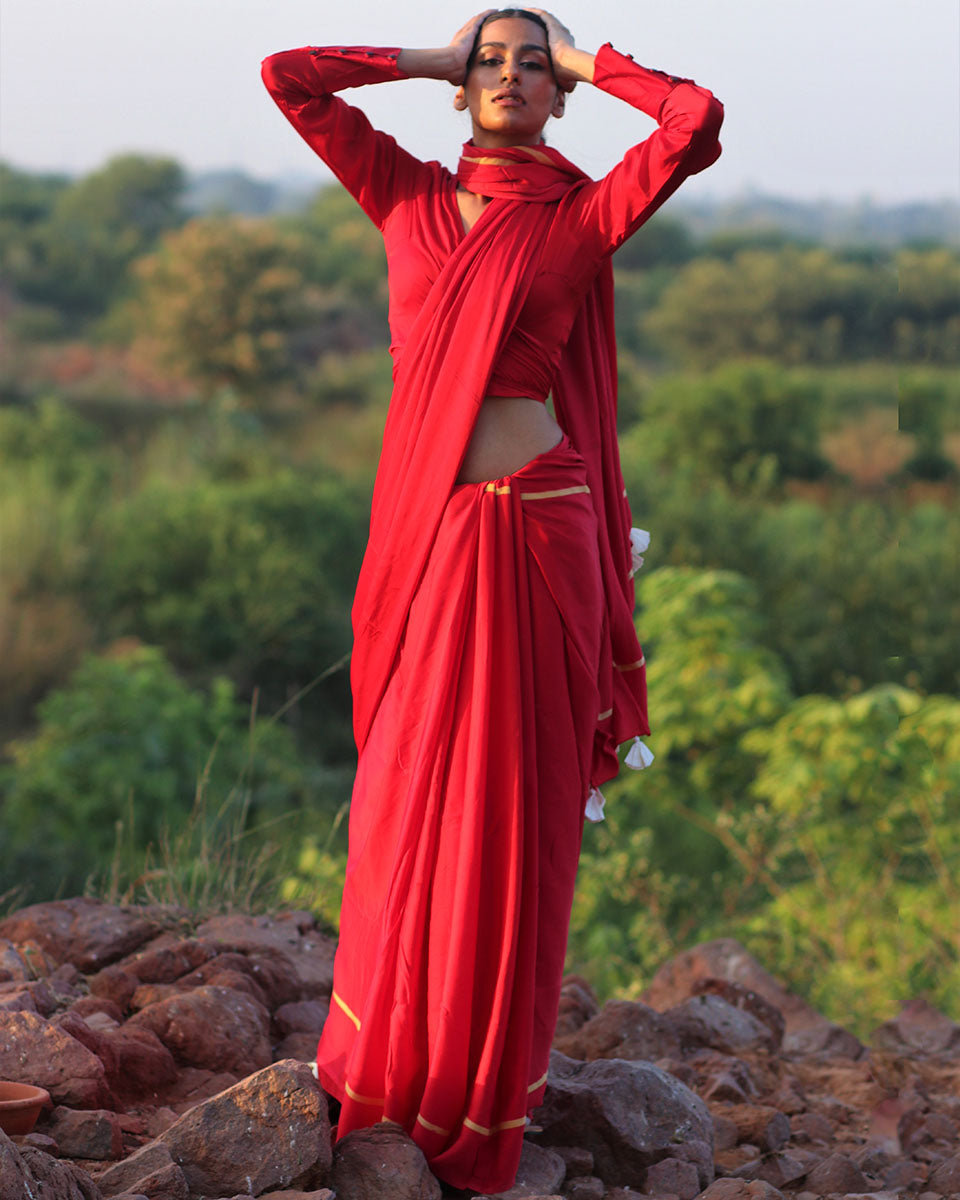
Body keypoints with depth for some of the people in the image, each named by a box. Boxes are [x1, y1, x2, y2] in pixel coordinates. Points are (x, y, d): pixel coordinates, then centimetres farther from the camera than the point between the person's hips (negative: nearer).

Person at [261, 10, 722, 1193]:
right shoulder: (410, 198, 10)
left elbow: (697, 121, -13)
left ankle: (484, 1075, 19)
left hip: (535, 530, -3)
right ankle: (386, 1045, 29)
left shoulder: (580, 217, 1)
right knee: (406, 795, 11)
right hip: (424, 527, 3)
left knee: (512, 804, 4)